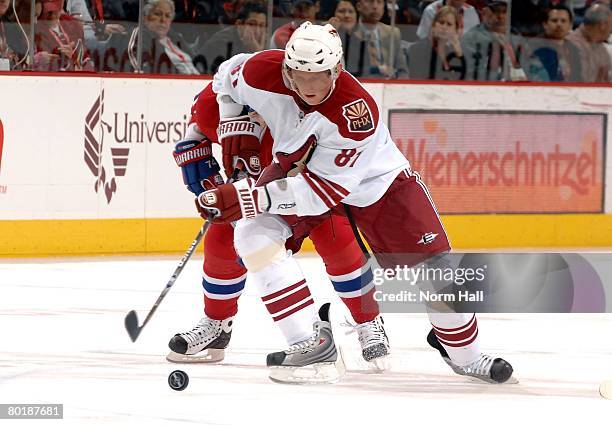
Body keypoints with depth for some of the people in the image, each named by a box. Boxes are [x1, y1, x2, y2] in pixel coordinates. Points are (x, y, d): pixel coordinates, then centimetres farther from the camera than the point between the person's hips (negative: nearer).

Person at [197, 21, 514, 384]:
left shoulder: (356, 112, -40)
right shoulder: (262, 73, -30)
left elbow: (324, 190, -38)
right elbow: (227, 76, -3)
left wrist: (247, 196, -42)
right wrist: (233, 128, -9)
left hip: (375, 180, -3)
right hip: (295, 164, 3)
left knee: (432, 264, -8)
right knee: (252, 231, -22)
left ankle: (466, 356, 19)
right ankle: (313, 342, -16)